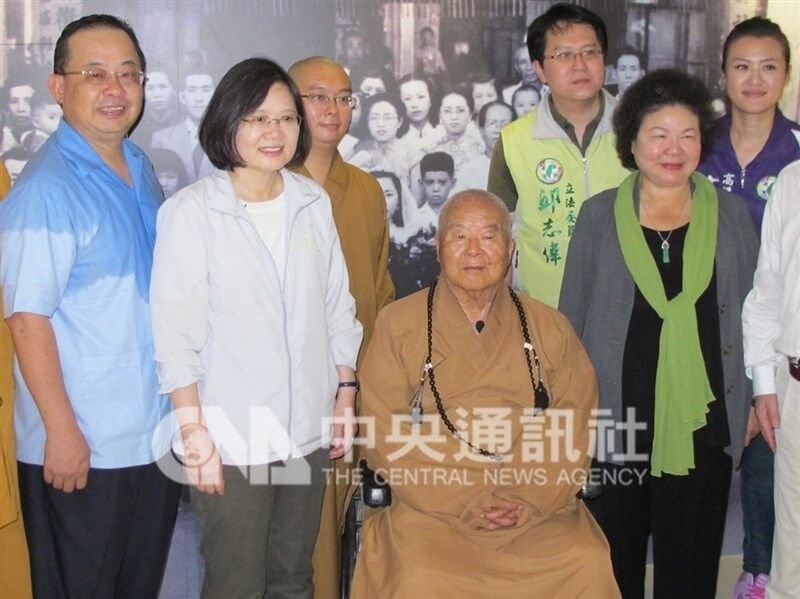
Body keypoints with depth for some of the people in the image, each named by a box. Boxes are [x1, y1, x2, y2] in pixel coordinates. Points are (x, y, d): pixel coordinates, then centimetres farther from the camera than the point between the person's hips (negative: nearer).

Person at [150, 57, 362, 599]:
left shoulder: (314, 203, 6)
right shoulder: (192, 211, -9)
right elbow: (176, 334, -9)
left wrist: (346, 396, 10)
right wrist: (194, 432, -11)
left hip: (309, 431, 4)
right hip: (230, 439, -4)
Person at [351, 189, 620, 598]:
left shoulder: (550, 329, 11)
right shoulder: (397, 324, 4)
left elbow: (575, 430, 6)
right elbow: (384, 436, -3)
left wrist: (532, 501, -10)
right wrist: (461, 503, -11)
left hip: (539, 514, 2)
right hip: (431, 511, -2)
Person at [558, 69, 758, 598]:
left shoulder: (731, 216, 4)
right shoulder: (598, 216, 1)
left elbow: (749, 314, 10)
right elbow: (571, 319, 5)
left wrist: (745, 404, 7)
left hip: (703, 422, 1)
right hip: (616, 419, 0)